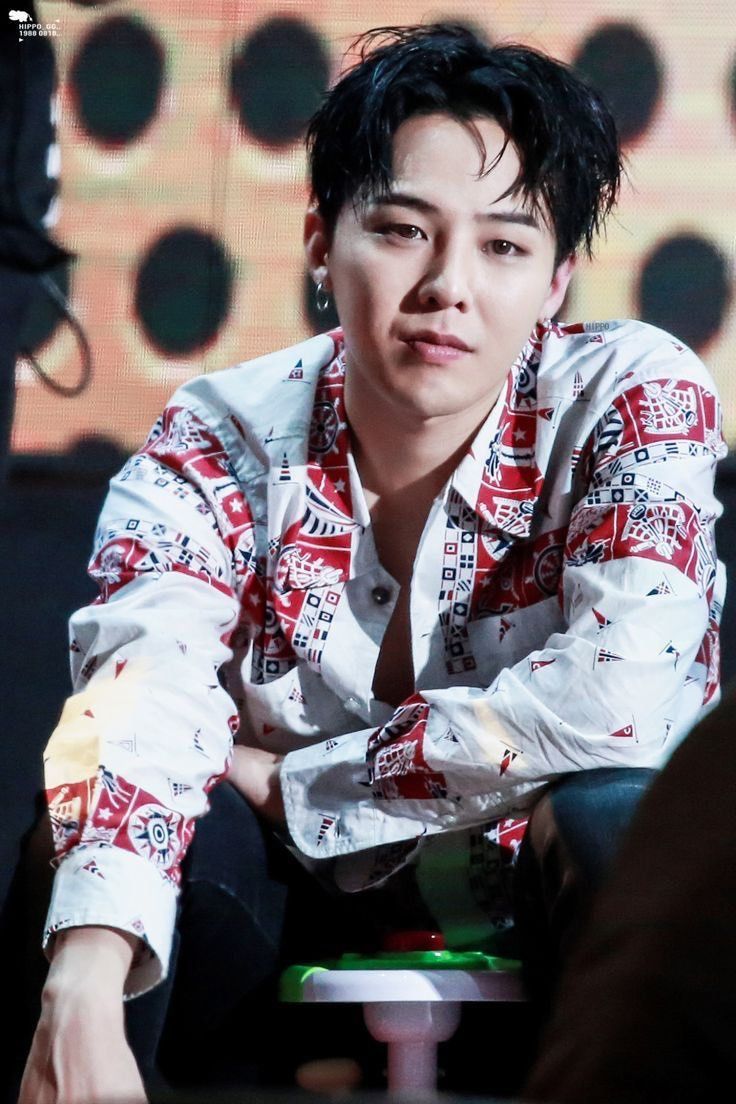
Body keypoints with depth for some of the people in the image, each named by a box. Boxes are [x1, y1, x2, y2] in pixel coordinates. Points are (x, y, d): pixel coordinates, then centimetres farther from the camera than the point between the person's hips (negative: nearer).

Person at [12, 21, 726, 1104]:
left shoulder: (635, 395, -14)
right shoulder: (218, 444, -10)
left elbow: (619, 694, -29)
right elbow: (140, 703, -29)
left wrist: (287, 783, -21)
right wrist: (81, 1004, -48)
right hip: (296, 919, 1)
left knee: (620, 819, -33)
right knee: (96, 808, -26)